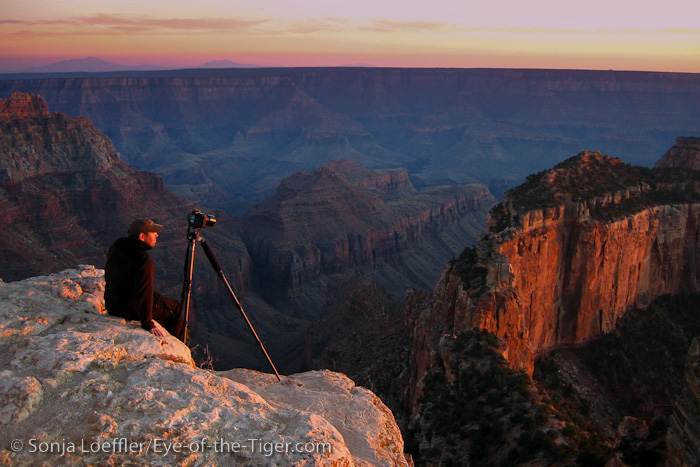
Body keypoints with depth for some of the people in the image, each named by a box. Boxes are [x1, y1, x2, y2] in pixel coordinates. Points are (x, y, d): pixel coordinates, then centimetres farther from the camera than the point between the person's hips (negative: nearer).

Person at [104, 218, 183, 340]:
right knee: (176, 309, 12)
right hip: (132, 310, -8)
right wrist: (148, 325, -23)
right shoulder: (144, 261, -31)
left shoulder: (116, 246, -5)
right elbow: (143, 295, -31)